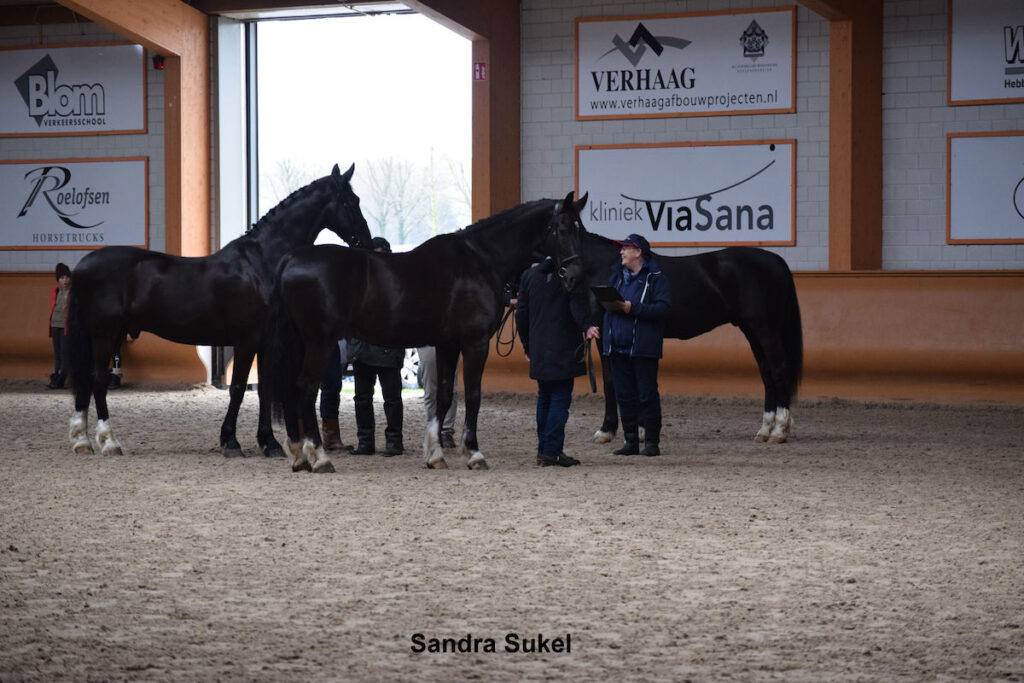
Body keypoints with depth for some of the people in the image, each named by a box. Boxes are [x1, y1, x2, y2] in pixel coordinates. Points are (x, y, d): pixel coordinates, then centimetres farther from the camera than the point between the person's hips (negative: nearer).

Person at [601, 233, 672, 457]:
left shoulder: (655, 277, -5)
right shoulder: (618, 276, 15)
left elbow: (663, 307, -14)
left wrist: (633, 308, -21)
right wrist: (610, 304, -6)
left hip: (643, 346, -7)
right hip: (618, 345, 7)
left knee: (647, 395, -2)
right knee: (624, 396, 9)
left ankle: (652, 442, 3)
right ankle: (631, 441, 15)